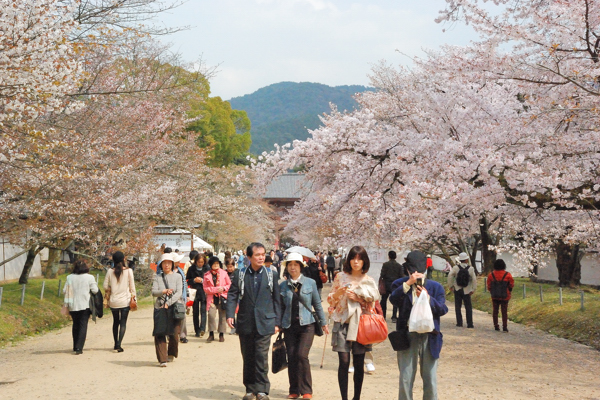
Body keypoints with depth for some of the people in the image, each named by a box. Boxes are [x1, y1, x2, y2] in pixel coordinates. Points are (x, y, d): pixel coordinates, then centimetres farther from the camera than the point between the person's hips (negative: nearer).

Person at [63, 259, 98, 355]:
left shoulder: (70, 278, -1)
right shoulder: (89, 277, -8)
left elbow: (65, 290, 1)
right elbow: (95, 290, -5)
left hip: (73, 306, 3)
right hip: (85, 305, -3)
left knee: (75, 325, 17)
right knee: (83, 325, -1)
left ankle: (75, 347, 23)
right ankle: (79, 348, -11)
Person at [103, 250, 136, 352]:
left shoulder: (110, 272, -3)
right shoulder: (128, 271, -6)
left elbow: (105, 286, 1)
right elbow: (132, 286, -3)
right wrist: (133, 298, 8)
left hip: (113, 301, 2)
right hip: (125, 301, -2)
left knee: (115, 322, 17)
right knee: (123, 323, 2)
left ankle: (116, 344, 23)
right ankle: (119, 344, -13)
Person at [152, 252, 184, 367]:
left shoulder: (177, 276, 6)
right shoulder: (157, 277, 10)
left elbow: (179, 293, -4)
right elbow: (154, 292, -1)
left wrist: (168, 303, -14)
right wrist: (164, 291, -20)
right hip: (160, 307, 1)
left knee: (174, 334, -2)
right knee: (159, 333, -9)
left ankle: (171, 354, 24)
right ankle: (162, 359, -7)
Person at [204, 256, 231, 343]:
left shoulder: (224, 273, 6)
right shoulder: (207, 275, 4)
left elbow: (229, 285, 11)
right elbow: (205, 288, 0)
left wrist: (223, 288, -8)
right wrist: (216, 289, -12)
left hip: (222, 298, 1)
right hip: (212, 299, -1)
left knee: (222, 316, 3)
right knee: (211, 314, -15)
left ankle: (221, 334, 14)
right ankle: (211, 334, -4)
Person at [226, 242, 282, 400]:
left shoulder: (272, 275, 4)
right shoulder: (240, 274, 5)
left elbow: (276, 299, 6)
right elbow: (232, 295, 2)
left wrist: (277, 322, 3)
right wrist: (230, 314, -11)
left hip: (264, 322, -2)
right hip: (245, 322, 2)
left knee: (261, 356, -7)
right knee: (248, 358, 8)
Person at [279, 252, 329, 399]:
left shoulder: (310, 283, 3)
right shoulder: (283, 286, 6)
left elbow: (317, 304, 8)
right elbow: (281, 307, 12)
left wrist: (324, 323, 9)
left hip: (306, 325, -2)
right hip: (289, 326, 2)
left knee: (301, 355, -13)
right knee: (291, 358, 1)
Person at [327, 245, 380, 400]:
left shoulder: (369, 281, 6)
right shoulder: (341, 277, 5)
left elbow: (372, 304, 7)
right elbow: (331, 300, 8)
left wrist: (358, 299, -8)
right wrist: (338, 292, -12)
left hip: (360, 323, 1)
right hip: (342, 322, -1)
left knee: (359, 364, 3)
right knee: (344, 361, -8)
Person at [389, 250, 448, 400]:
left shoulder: (435, 287, 7)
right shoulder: (400, 285, 3)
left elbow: (443, 309, -2)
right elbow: (393, 300, -17)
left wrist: (427, 298, -16)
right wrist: (408, 284, -25)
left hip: (429, 337, 1)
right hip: (408, 336, -1)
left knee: (430, 380, 7)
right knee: (406, 379, 2)